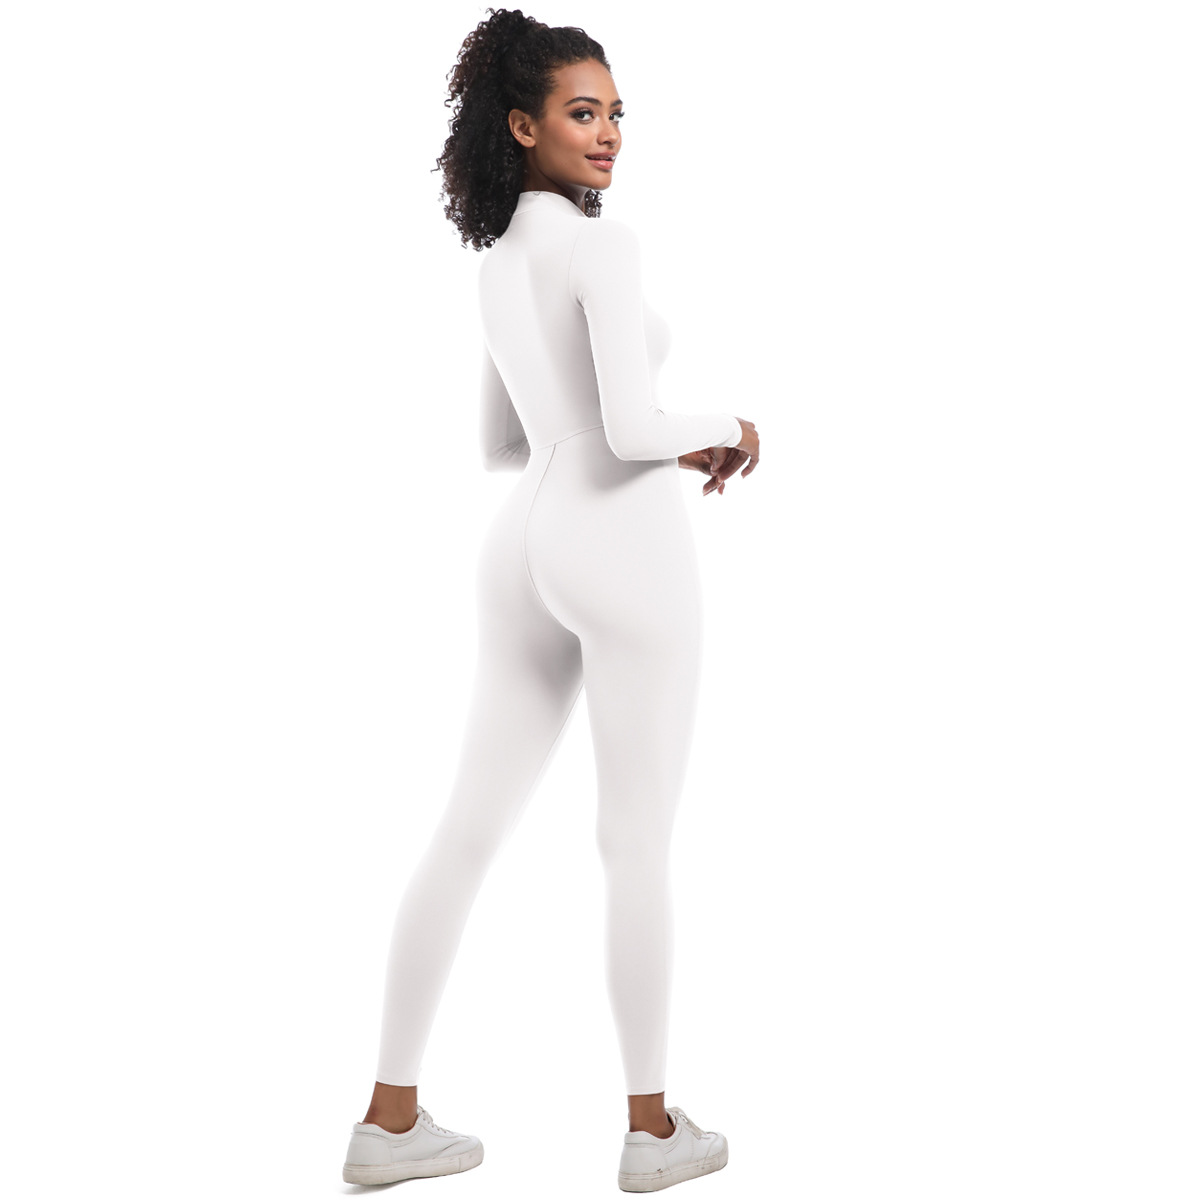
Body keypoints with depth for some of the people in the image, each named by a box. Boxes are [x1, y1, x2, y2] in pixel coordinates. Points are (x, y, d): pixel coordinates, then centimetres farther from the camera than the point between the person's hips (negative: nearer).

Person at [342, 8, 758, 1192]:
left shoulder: (499, 261, 15)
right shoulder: (602, 244, -11)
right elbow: (632, 426, -19)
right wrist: (724, 427, 1)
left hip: (527, 544, 8)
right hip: (624, 545, -8)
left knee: (469, 826, 8)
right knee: (637, 840, 2)